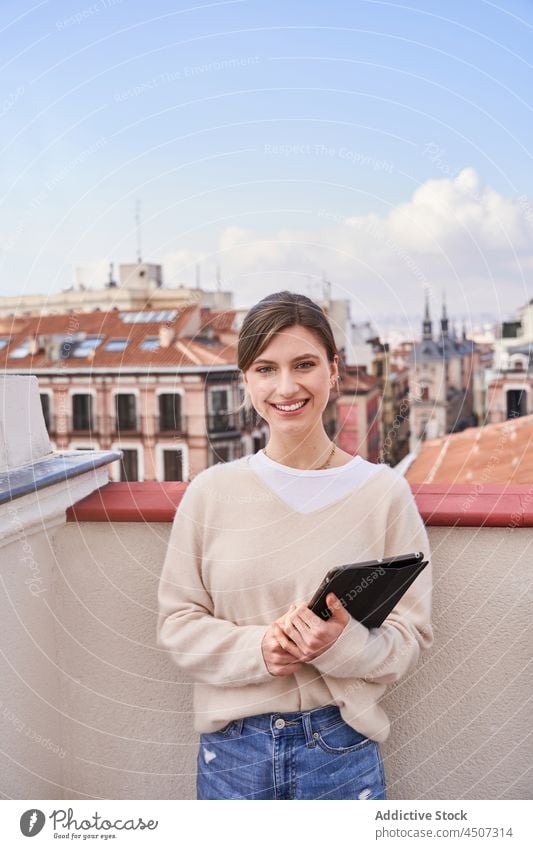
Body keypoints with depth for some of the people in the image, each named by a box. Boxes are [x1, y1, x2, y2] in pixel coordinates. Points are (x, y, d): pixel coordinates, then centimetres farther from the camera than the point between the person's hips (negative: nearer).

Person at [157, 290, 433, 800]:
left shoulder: (384, 491, -5)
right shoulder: (211, 492, -3)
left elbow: (411, 633, -3)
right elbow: (177, 622, 0)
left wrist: (345, 644, -22)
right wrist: (257, 649, -16)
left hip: (344, 747, -1)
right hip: (233, 749, 1)